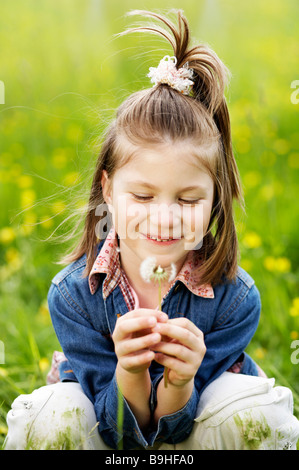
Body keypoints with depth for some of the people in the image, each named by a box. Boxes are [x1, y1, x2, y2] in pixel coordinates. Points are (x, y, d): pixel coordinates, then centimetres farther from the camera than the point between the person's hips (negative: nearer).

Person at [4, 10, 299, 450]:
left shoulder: (235, 298, -25)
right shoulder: (73, 294, -24)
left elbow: (173, 431, -19)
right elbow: (120, 432, -19)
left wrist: (179, 384, -43)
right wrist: (129, 375, -42)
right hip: (109, 434, 0)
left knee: (256, 408, -31)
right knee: (52, 417, -32)